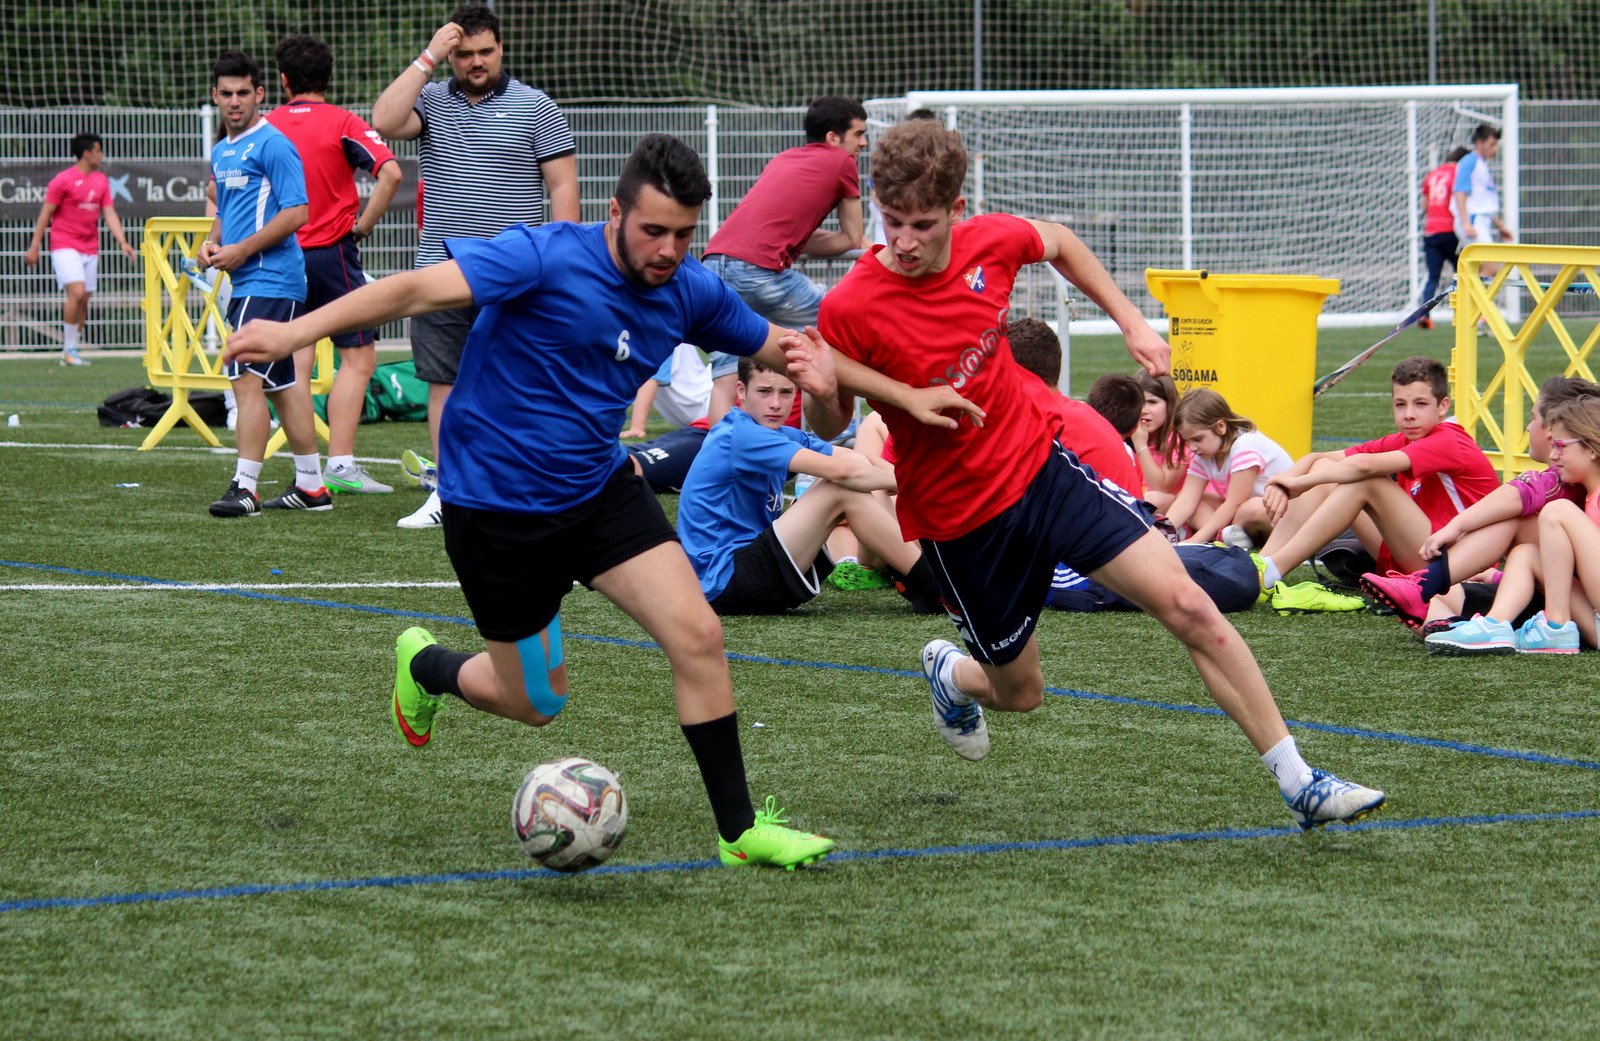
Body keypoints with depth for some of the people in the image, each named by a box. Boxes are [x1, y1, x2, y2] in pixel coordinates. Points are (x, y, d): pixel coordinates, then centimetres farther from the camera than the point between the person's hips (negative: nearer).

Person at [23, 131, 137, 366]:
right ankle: (69, 349, -11)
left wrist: (122, 241, -4)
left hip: (90, 248, 6)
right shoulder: (63, 180, -7)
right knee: (77, 292, -20)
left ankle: (71, 351, 10)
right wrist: (34, 246, -5)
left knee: (83, 301, 3)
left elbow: (110, 214, 9)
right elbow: (45, 214, -4)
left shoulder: (101, 181, 11)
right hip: (65, 247, -6)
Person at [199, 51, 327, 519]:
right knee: (282, 383, 12)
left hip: (269, 281, -10)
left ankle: (245, 488, -15)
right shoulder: (221, 151, 18)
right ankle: (310, 485, 16)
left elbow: (296, 213, -16)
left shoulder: (272, 144, -11)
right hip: (247, 283, 10)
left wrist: (242, 250, -17)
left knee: (247, 379, -14)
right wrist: (212, 244, 8)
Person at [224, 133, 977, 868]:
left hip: (600, 489, 5)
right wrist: (294, 333, -40)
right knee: (535, 703, 7)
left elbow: (780, 346, 12)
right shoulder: (545, 258, -23)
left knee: (698, 636, -11)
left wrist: (905, 395, 10)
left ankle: (739, 830, 1)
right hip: (496, 504, -5)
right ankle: (423, 666, 40)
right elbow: (419, 290, -30)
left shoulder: (690, 291, -4)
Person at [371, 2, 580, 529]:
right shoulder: (431, 101, 9)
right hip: (440, 272, 3)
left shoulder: (536, 109, 2)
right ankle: (447, 492, 11)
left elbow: (563, 186, 0)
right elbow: (384, 122, -12)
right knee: (443, 381, 5)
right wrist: (427, 59, -10)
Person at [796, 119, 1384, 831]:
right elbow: (831, 425, -9)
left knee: (1188, 606, -10)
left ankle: (1298, 782, -5)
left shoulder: (988, 243, -9)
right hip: (959, 520, -3)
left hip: (1040, 467, 3)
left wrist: (1131, 322, 13)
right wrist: (820, 393, -31)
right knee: (1018, 692, 11)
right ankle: (949, 672, 50)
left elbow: (1059, 244, 15)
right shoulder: (849, 309, -22)